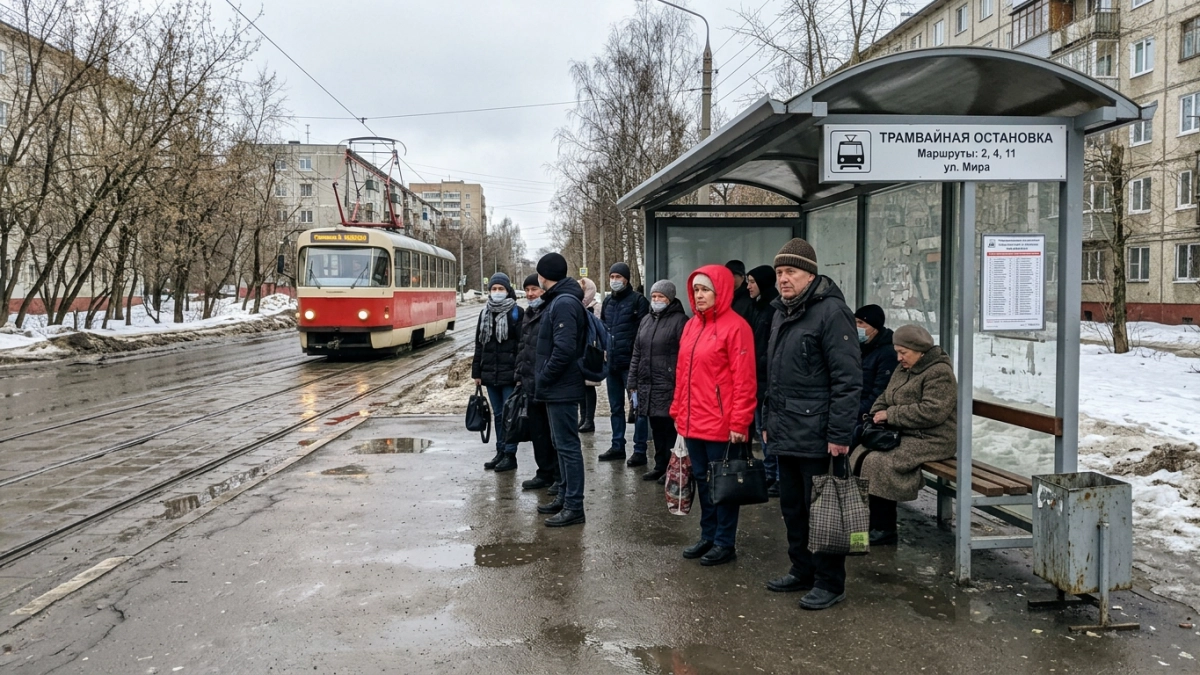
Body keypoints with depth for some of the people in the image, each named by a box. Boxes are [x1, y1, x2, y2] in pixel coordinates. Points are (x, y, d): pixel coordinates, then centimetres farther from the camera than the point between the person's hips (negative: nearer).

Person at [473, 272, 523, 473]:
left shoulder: (517, 313, -5)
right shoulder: (485, 313, 12)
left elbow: (522, 344, -10)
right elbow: (479, 344, 15)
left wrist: (520, 372, -15)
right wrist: (477, 372, 12)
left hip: (509, 374, -5)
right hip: (490, 374, 6)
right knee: (498, 415, 12)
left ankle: (510, 455, 6)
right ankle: (500, 452, 20)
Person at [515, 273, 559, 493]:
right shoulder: (528, 315, 17)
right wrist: (520, 375, 19)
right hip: (532, 383, 9)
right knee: (537, 430, 13)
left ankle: (560, 476, 9)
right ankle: (545, 473, 24)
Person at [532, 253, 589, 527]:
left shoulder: (564, 303, -18)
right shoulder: (558, 301, 15)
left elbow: (563, 349, -25)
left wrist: (542, 378, -16)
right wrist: (543, 379, 14)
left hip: (561, 389, -11)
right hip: (557, 388, 11)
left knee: (567, 445, -6)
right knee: (562, 444, 17)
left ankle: (574, 507, -1)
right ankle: (564, 497, 28)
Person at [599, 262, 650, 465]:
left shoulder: (637, 300, -7)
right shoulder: (608, 302, 15)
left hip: (631, 362, -7)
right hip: (612, 363, 8)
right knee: (615, 407, 15)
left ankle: (640, 451, 0)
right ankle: (617, 446, 25)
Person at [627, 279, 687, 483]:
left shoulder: (680, 320, -6)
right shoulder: (646, 320, 16)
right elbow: (637, 352, 19)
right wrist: (633, 380, 15)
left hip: (669, 386, -7)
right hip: (647, 384, 7)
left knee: (670, 426, -3)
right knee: (656, 427, 13)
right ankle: (660, 466, 23)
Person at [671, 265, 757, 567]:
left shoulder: (735, 327, -11)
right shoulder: (691, 326, 12)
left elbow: (744, 380, -14)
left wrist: (739, 422, -17)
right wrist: (678, 411, 14)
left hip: (721, 424, -7)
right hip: (692, 422, 7)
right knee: (702, 480, 16)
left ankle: (725, 543, 16)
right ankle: (708, 537, 28)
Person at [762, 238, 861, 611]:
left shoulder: (831, 311, -14)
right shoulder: (782, 313, 15)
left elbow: (847, 379, -18)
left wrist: (840, 434, -21)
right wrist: (769, 421, 20)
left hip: (817, 436, -9)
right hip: (786, 435, 9)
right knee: (792, 507, 17)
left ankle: (829, 582, 13)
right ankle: (802, 570, 32)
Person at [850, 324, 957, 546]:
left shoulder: (939, 373, -12)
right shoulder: (903, 370, 16)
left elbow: (932, 412, -23)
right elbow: (885, 398, 21)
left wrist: (891, 415, -19)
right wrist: (876, 414, -2)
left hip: (930, 441, -9)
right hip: (904, 436, 9)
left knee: (877, 462, -25)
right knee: (861, 454, -10)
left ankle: (884, 531, -16)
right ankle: (864, 521, -8)